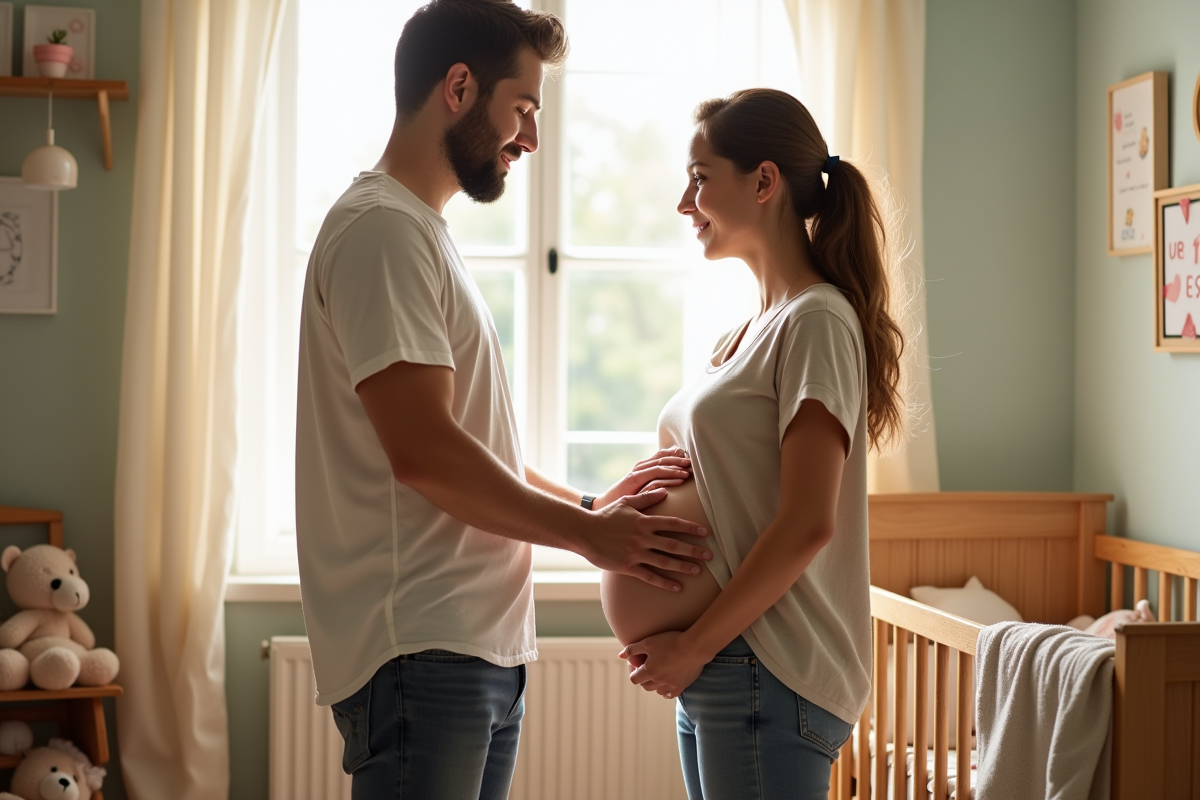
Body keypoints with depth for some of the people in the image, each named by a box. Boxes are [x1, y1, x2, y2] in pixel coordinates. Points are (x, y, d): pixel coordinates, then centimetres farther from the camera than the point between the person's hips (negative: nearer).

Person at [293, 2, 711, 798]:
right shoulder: (382, 229, -11)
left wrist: (592, 503, 10)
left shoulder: (422, 232, 20)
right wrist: (588, 531, -9)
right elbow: (423, 453, -19)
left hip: (480, 648, 10)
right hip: (422, 651, -10)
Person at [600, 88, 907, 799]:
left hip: (771, 675, -9)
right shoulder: (753, 329, 17)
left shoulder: (816, 321, -12)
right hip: (717, 671, 9)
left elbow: (806, 523, -19)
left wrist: (695, 644, -14)